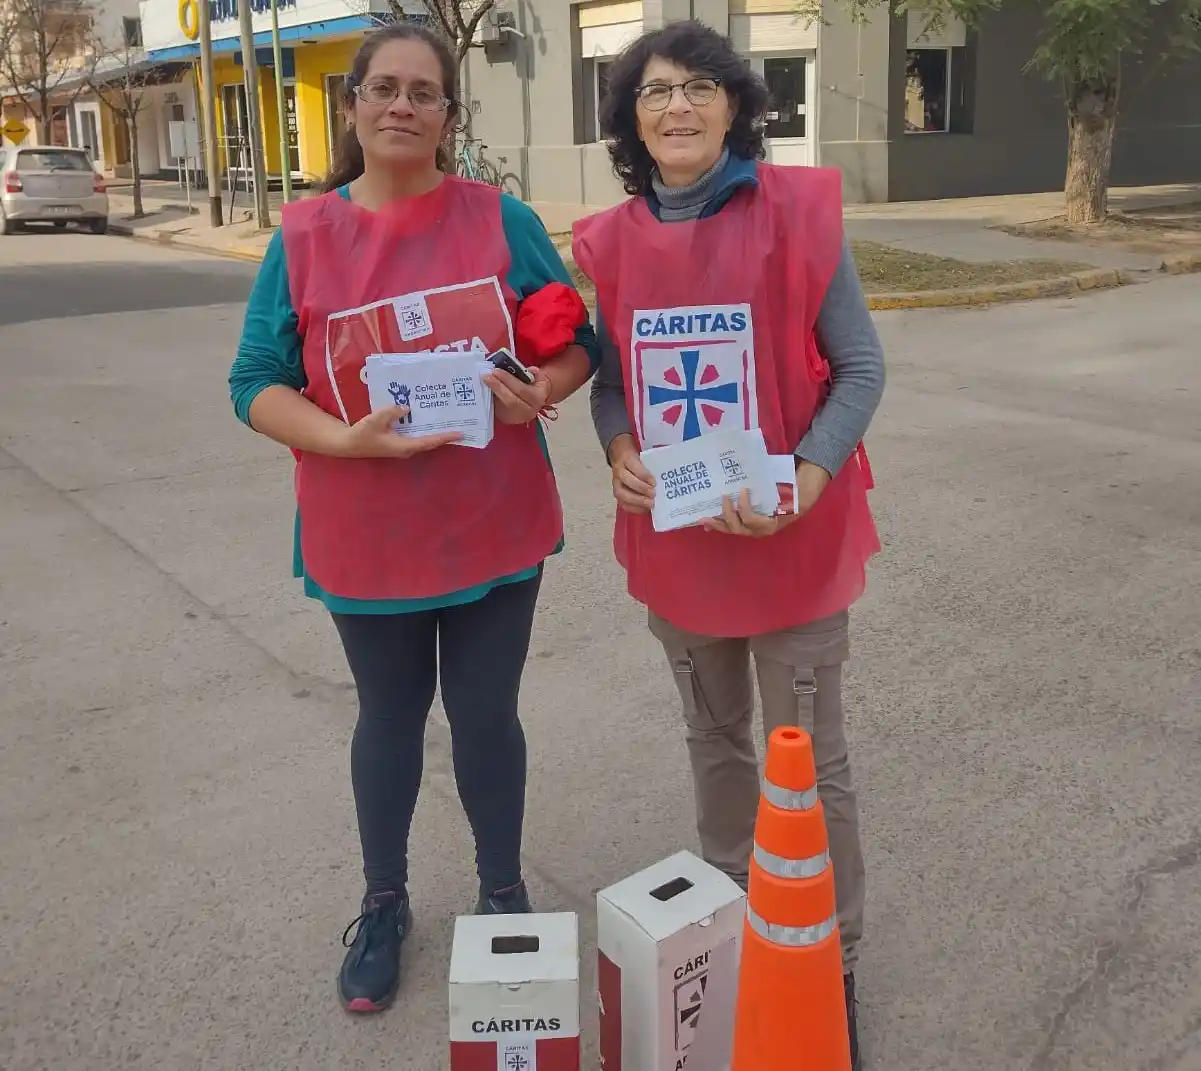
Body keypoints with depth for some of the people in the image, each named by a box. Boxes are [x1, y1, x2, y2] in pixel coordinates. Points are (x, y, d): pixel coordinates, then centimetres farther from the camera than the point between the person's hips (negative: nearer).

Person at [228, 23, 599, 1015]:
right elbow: (256, 384, -3)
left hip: (494, 526, 0)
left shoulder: (502, 219, -2)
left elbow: (579, 340, 4)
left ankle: (503, 891, 34)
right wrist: (346, 438, -21)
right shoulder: (303, 236, -3)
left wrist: (540, 391, -18)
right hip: (366, 536, 0)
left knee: (485, 714, 11)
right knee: (391, 716, 16)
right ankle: (385, 903, 36)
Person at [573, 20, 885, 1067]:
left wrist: (804, 481, -23)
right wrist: (619, 451, -12)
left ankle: (834, 962, 27)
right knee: (714, 741, 22)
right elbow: (608, 373, 9)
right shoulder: (611, 241, 1)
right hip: (673, 541, 4)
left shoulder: (799, 212, -10)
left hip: (790, 541, -4)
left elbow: (861, 367, -8)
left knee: (810, 764, 6)